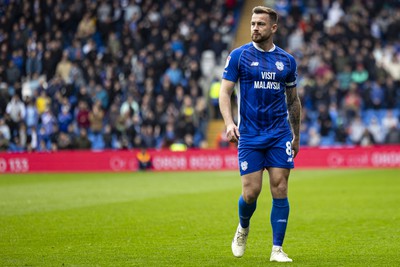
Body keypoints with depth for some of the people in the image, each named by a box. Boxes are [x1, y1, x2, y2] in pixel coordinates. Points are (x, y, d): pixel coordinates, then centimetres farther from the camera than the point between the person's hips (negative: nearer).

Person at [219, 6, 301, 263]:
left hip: (280, 135, 2)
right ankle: (243, 228, 28)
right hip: (249, 135, -2)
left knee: (280, 190, -5)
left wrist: (297, 136, 18)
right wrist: (229, 123, -18)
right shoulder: (239, 56, 0)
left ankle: (277, 249, 2)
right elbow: (225, 92, -3)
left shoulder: (287, 60, 8)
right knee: (251, 192, -4)